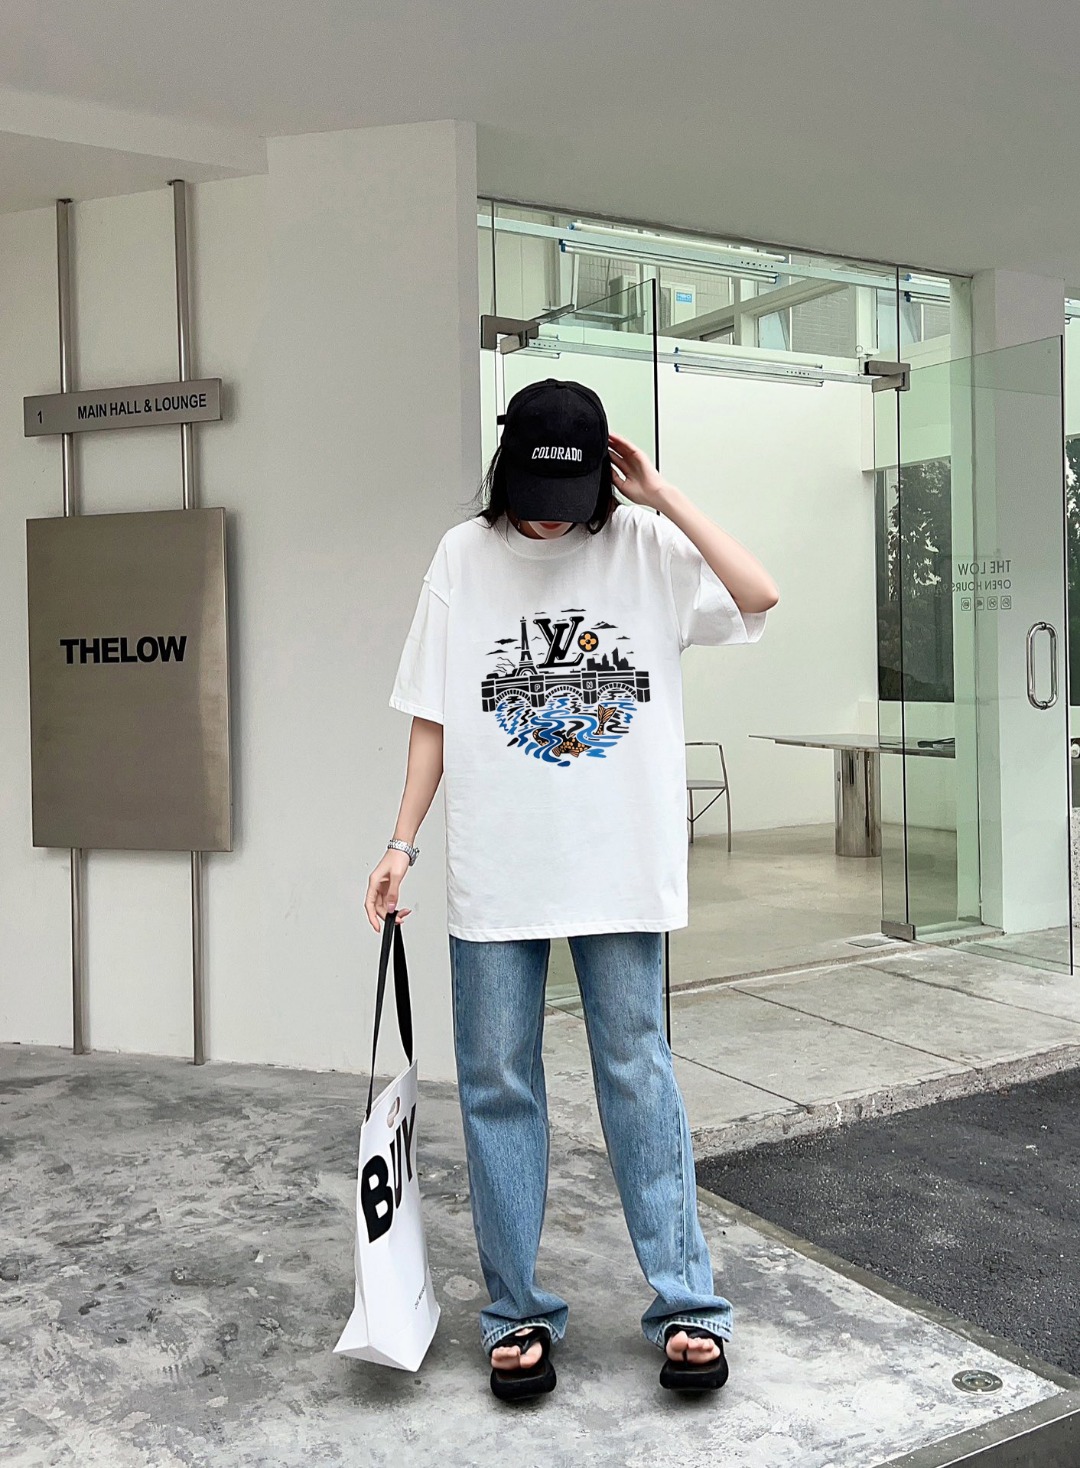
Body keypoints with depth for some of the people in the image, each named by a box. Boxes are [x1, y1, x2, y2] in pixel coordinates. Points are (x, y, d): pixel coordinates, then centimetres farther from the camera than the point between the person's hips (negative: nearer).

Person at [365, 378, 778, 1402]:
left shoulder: (646, 545, 1)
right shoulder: (464, 556, 3)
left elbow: (758, 595, -13)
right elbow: (433, 716, 5)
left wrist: (663, 498, -10)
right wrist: (403, 843, 0)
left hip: (621, 869, -1)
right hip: (493, 876, 1)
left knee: (639, 1079, 6)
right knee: (498, 1088, 7)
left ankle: (686, 1305, 18)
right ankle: (517, 1313, 21)